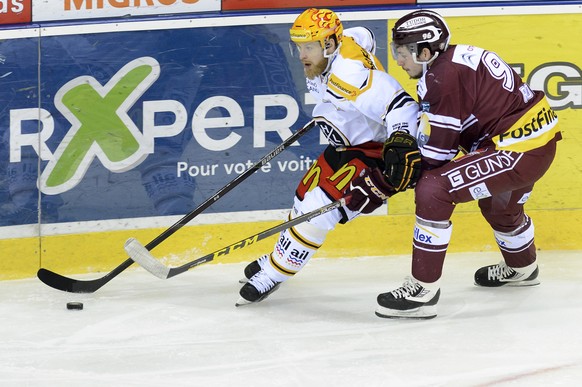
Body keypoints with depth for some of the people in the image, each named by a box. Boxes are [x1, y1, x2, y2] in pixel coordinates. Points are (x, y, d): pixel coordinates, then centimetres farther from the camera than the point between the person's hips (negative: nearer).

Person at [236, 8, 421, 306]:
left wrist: (400, 144, -56)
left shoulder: (349, 75, -34)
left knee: (318, 207, -15)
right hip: (349, 144, 11)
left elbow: (400, 104, -41)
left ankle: (275, 272, -1)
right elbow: (364, 37, 18)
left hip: (377, 149, -11)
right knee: (306, 195, 17)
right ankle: (279, 259, 35)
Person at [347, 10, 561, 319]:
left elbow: (436, 153, -17)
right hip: (540, 138, 11)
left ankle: (423, 291, -13)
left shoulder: (443, 77, -20)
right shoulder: (458, 58, 9)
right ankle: (522, 268, 66)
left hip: (519, 152, -11)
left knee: (432, 191, -17)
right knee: (498, 205, 37)